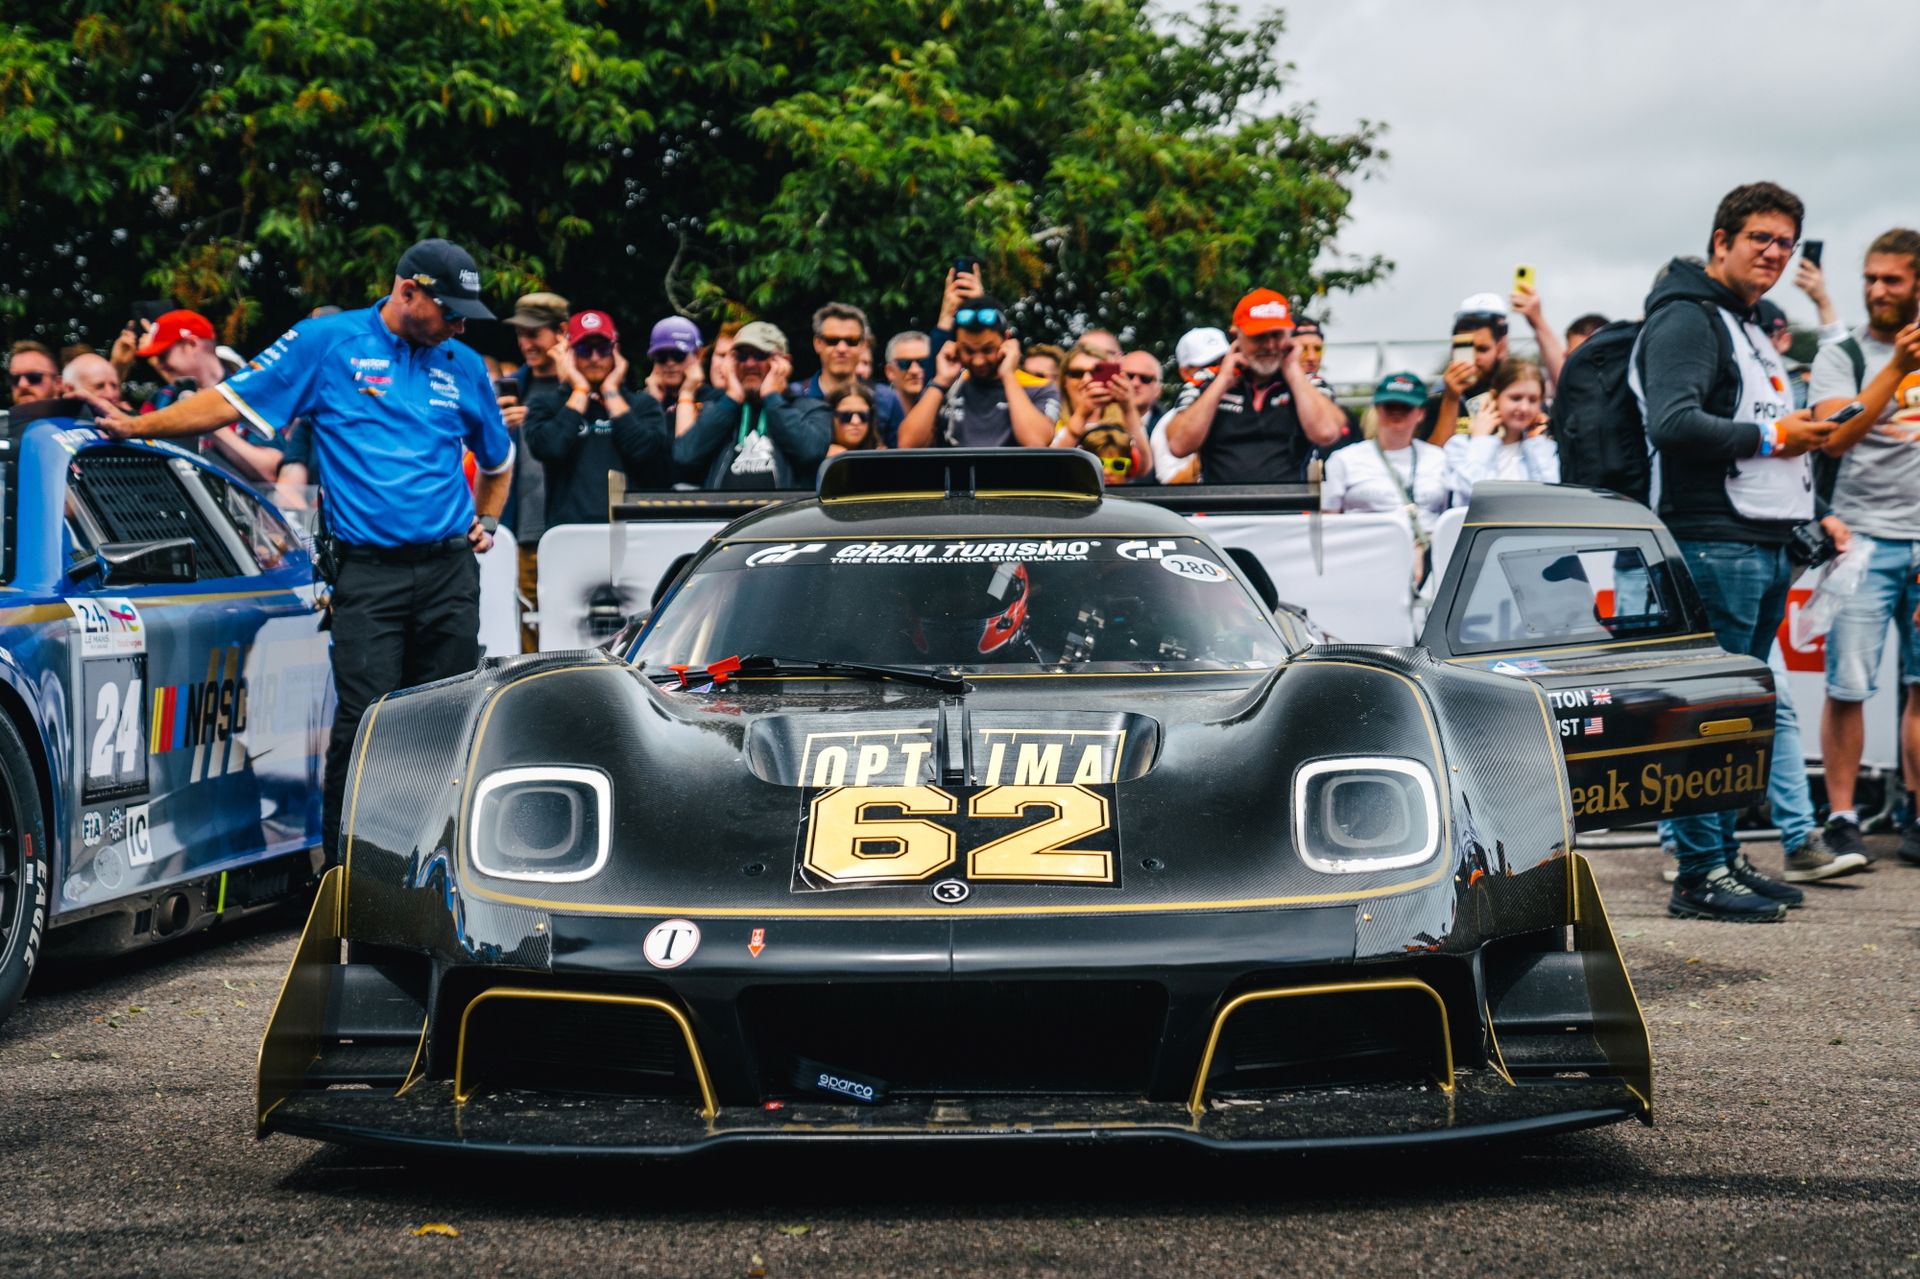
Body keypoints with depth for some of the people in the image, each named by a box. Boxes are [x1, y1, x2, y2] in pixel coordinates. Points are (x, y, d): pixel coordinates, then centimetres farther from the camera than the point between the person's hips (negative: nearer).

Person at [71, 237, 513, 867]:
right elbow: (230, 401, 3)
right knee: (364, 721, -12)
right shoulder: (327, 343, 2)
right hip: (368, 574, -4)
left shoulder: (463, 365, 14)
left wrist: (489, 519, 16)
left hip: (451, 572, 4)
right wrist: (135, 426, -3)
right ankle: (343, 869, -4)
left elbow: (499, 458, 31)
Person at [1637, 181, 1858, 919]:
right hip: (1714, 545, -10)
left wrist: (1811, 516, 22)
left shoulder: (1750, 329, 24)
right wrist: (1768, 437, -14)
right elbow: (1674, 426, -23)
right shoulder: (1687, 319, -9)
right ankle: (1699, 876, -7)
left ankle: (1723, 855, 19)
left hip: (1767, 546, 10)